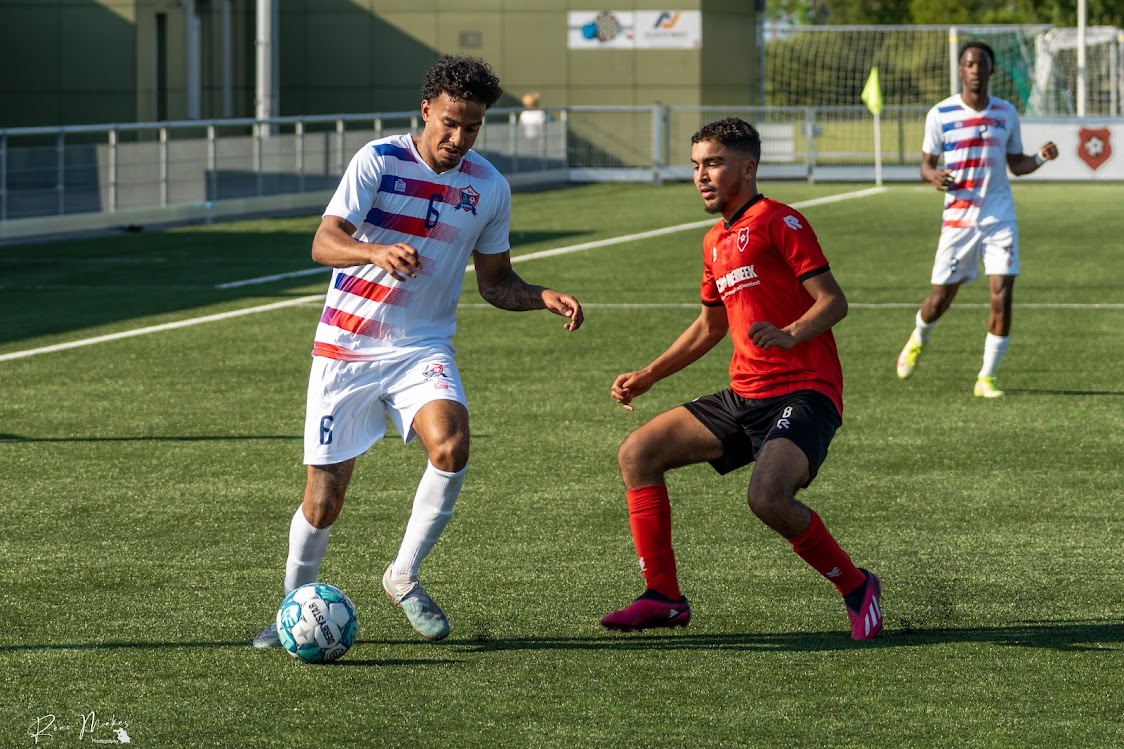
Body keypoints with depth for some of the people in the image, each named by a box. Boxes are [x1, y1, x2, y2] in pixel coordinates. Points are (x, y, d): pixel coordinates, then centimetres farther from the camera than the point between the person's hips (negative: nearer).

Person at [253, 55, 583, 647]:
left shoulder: (489, 187, 3)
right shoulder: (379, 161, -9)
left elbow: (495, 282, 13)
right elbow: (323, 244, -18)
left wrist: (545, 299, -7)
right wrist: (378, 252, -39)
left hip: (423, 349, 2)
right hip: (347, 346, -2)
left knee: (451, 447, -27)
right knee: (323, 501, -1)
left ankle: (404, 577, -6)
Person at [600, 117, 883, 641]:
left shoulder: (777, 221, -7)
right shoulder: (716, 242, 19)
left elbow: (833, 301, -14)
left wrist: (789, 336, -31)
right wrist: (648, 376, 29)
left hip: (803, 393, -9)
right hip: (745, 395, 9)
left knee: (767, 498, -31)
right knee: (637, 454, 2)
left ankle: (856, 587, -6)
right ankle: (664, 598, 7)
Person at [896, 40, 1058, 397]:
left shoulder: (1006, 113, 5)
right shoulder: (940, 114, -2)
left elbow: (1016, 164, 14)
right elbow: (926, 165, 3)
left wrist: (1041, 158, -7)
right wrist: (934, 175, -20)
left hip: (1000, 217, 1)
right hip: (958, 217, -1)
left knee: (1002, 296, -11)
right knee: (940, 298, 4)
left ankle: (987, 378, 0)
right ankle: (918, 339, 40)